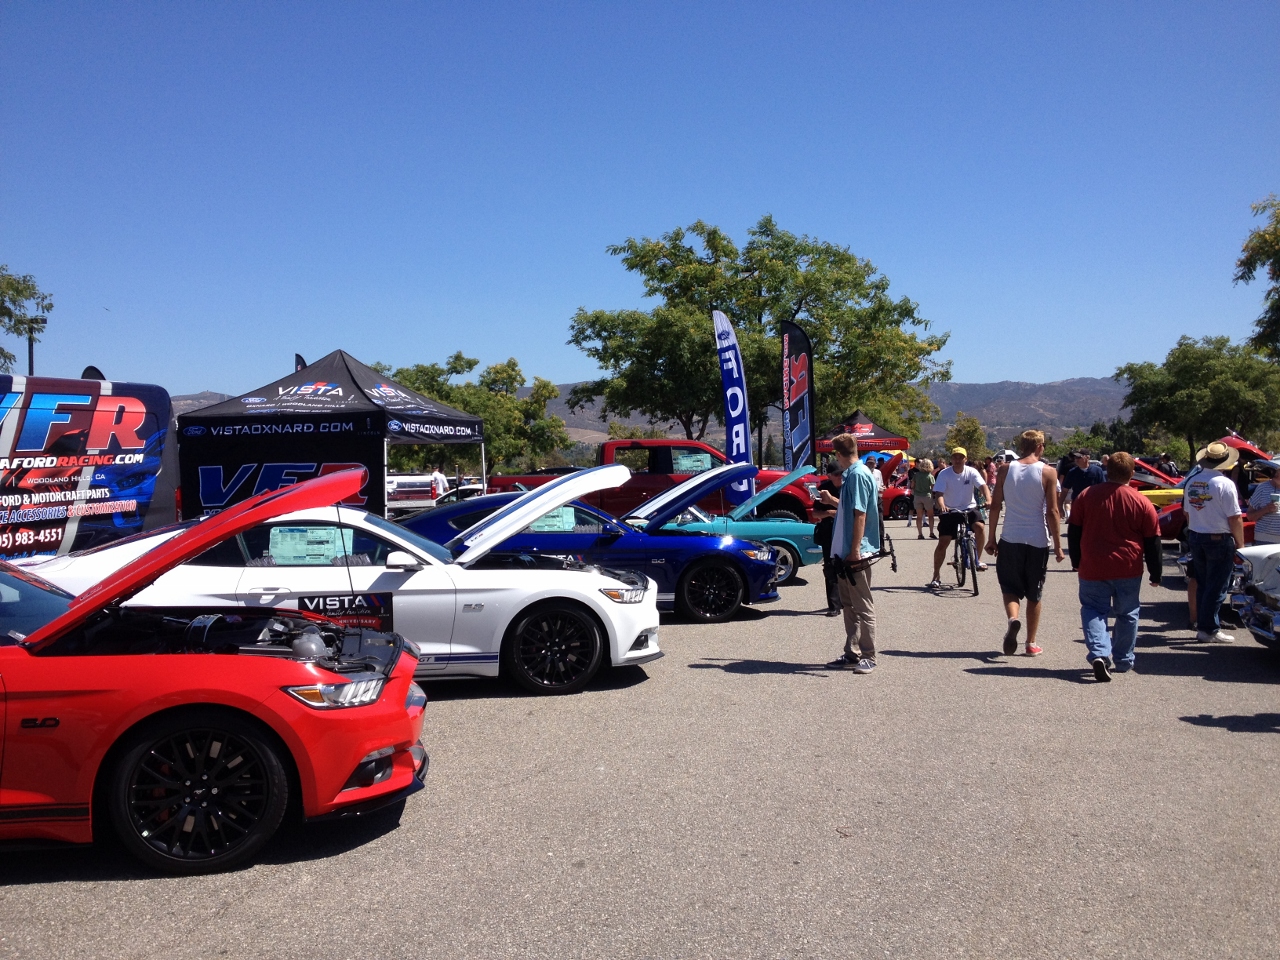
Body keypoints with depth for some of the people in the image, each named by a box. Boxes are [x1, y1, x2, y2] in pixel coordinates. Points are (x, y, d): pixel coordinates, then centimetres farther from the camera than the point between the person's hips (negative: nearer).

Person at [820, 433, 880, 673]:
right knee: (849, 606, 14)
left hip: (856, 554, -10)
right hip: (846, 553, 10)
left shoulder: (858, 475, -17)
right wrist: (832, 501, 36)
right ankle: (852, 654, 21)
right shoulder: (852, 474, 12)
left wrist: (854, 551, -23)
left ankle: (868, 657, 7)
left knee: (863, 607, -1)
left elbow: (860, 515, -21)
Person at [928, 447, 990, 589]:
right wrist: (941, 506, -39)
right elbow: (939, 493, -18)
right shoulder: (944, 474, -10)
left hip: (969, 508, 1)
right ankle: (936, 577, 5)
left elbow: (982, 486, -20)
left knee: (979, 526, -29)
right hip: (949, 511, -1)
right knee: (942, 543, -6)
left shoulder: (971, 472, -7)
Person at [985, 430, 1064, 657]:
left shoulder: (1005, 470, 1)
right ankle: (1031, 643, 18)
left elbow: (995, 506, 2)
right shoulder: (1048, 472, -5)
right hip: (1038, 541, -1)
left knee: (1010, 588, 11)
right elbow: (1052, 512, -7)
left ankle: (1012, 619, -19)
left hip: (1010, 539, 1)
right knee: (1034, 595, 12)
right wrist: (1058, 545, -1)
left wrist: (991, 538, 9)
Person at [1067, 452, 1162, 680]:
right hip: (1128, 570, 0)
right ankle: (1123, 661, 22)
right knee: (1127, 614, 15)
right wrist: (1155, 574, 10)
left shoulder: (1086, 496, -2)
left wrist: (1076, 562, 17)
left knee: (1093, 610, 6)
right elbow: (1152, 542, 1)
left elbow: (1074, 532, 5)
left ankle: (1099, 653, -15)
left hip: (1092, 568, 0)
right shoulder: (1141, 503, -4)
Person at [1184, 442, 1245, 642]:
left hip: (1195, 538, 7)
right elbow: (1235, 518, -14)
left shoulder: (1192, 482, 5)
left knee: (1202, 586, 14)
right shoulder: (1224, 484, -15)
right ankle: (1209, 630, 2)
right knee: (1216, 588, 0)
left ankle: (1203, 626, 19)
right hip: (1219, 540, -6)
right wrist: (1240, 544, -5)